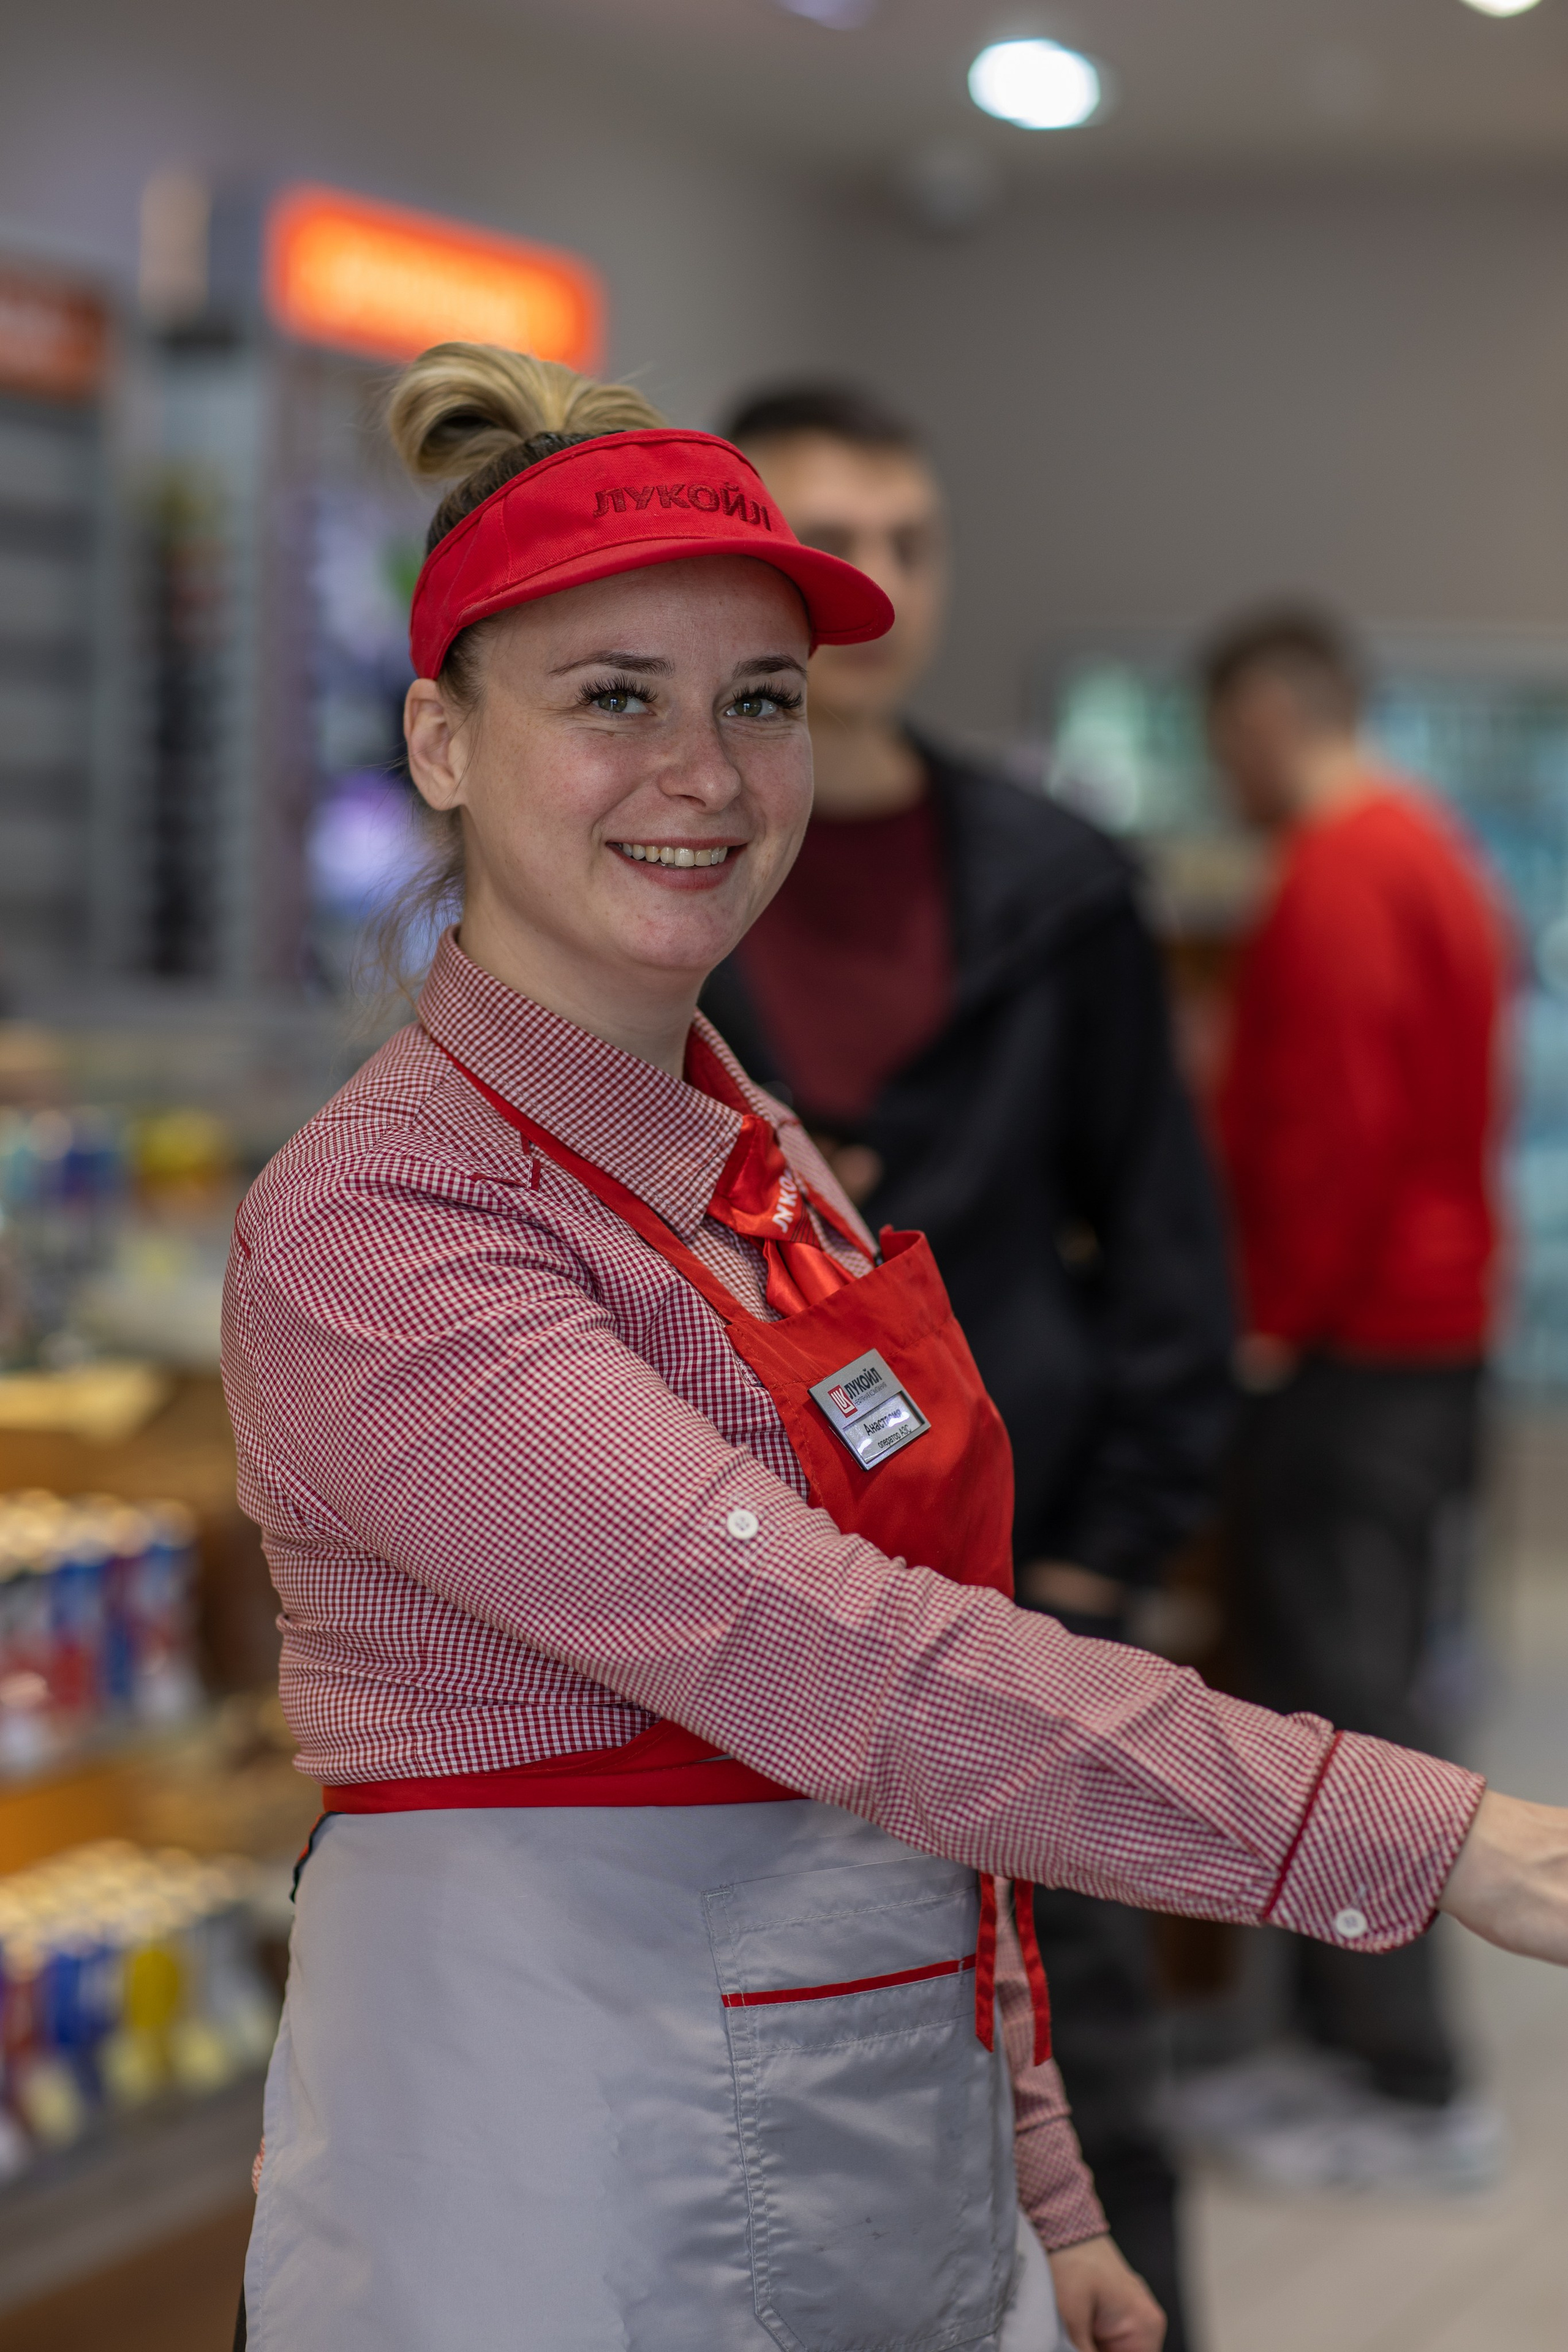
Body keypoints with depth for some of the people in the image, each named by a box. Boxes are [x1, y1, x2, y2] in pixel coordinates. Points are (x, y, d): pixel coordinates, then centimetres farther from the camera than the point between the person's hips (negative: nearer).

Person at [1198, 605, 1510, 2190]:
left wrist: (1275, 1321, -15)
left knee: (1344, 1695, -6)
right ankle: (1367, 2041, 20)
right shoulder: (1430, 853, 17)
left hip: (1350, 1347, -10)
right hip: (1432, 1328, 10)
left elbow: (1333, 1125, -23)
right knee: (1362, 1688, 14)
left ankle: (1412, 2089, -3)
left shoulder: (1336, 878, -15)